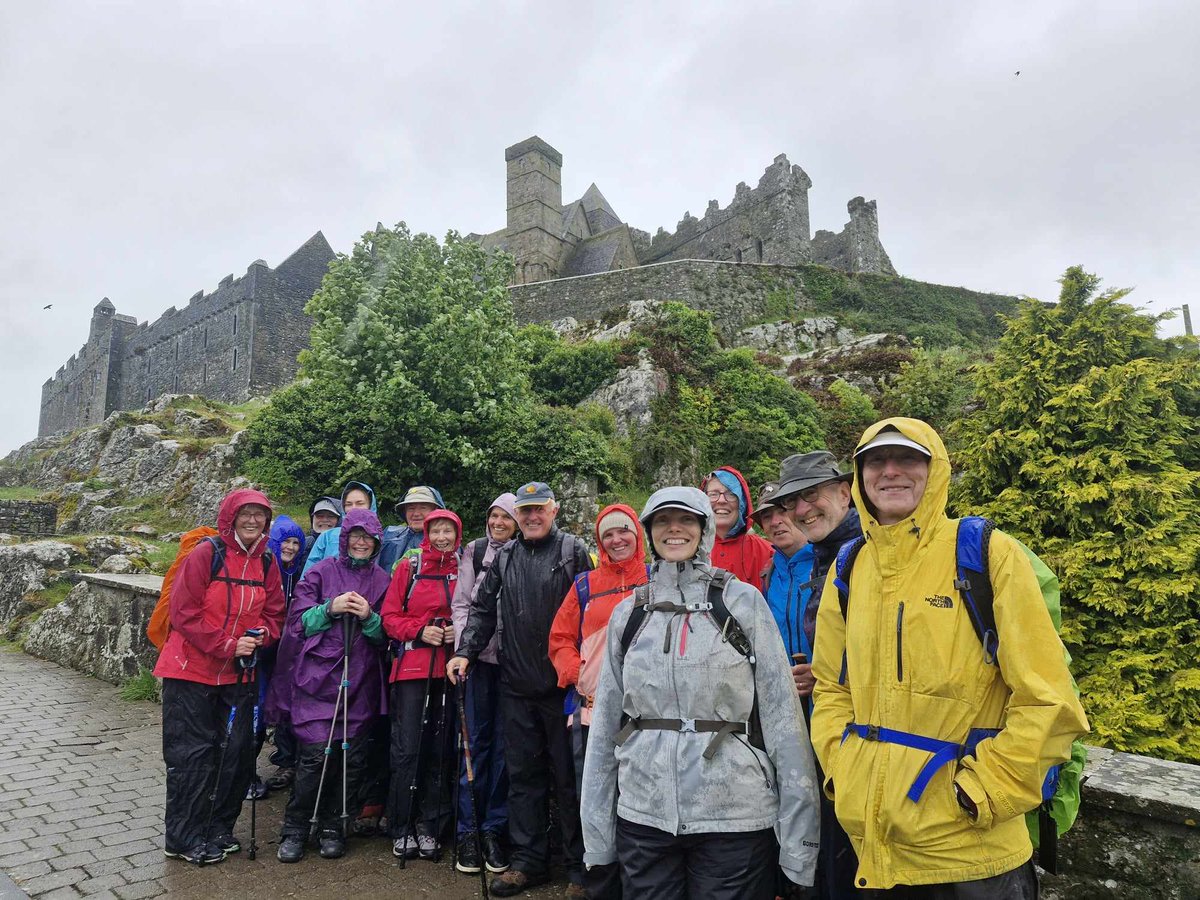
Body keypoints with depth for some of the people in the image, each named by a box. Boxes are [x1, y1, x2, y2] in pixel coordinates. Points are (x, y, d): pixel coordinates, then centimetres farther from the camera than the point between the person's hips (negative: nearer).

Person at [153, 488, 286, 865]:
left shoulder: (266, 564, 5)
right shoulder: (206, 553, -12)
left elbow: (273, 613, 8)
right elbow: (184, 612, -15)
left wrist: (261, 635, -14)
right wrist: (227, 645, -20)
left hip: (239, 674, 6)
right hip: (192, 669, -5)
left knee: (236, 751, 12)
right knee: (191, 753, 3)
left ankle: (218, 829, 29)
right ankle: (182, 838, 20)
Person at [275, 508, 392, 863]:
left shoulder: (382, 580, 10)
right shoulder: (322, 572, 5)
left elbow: (387, 636, 10)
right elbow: (298, 622, 2)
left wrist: (369, 617, -10)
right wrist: (330, 608, -14)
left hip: (361, 681, 2)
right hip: (319, 676, -2)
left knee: (352, 756, 4)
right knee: (316, 754, -7)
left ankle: (333, 827, 21)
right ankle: (295, 830, 12)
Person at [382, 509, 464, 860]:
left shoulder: (464, 570, 6)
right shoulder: (409, 567, 2)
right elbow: (390, 616, 1)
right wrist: (420, 631, -13)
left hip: (449, 669, 2)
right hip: (412, 666, -2)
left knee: (441, 749, 9)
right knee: (407, 748, -1)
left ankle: (429, 827, 22)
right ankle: (400, 829, 15)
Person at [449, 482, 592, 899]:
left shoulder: (574, 552, -4)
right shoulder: (505, 557, 10)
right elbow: (483, 608, 14)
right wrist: (465, 651, 3)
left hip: (563, 684, -4)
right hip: (516, 684, 5)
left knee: (569, 777, 6)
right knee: (522, 774, 13)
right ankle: (528, 860, 28)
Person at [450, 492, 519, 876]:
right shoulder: (474, 551, 4)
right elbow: (461, 603, 4)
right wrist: (462, 649, -5)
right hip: (480, 656, 0)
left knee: (504, 742, 7)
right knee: (477, 739, 4)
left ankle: (494, 828, 19)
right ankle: (467, 830, 16)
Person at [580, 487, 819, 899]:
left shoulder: (742, 600, -3)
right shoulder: (627, 612, 5)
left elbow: (781, 714, -5)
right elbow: (606, 722, 8)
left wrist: (798, 833, -8)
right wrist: (597, 831, 8)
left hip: (734, 816, -2)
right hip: (643, 812, 3)